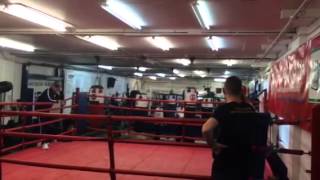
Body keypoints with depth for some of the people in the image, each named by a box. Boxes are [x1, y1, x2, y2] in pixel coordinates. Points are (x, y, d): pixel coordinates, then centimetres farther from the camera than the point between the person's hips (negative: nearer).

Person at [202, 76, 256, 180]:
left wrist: (213, 145, -20)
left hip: (225, 161, -5)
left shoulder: (223, 109, -19)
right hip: (244, 158, 5)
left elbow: (206, 129, -34)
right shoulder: (250, 109, 0)